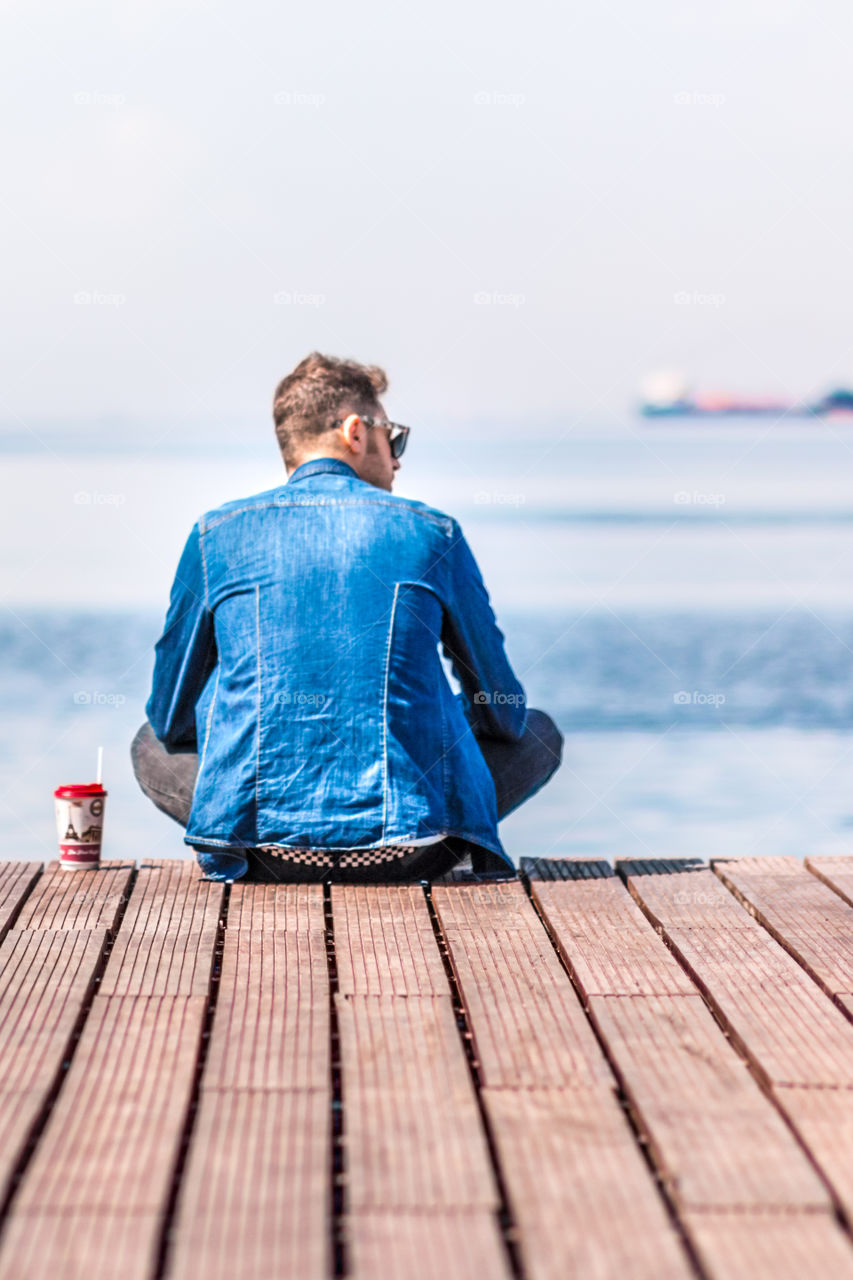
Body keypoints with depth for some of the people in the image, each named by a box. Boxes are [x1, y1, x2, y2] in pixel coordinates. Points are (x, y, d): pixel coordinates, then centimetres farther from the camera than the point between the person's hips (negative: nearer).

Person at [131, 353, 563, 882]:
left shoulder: (217, 533, 4)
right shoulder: (433, 531, 3)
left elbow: (170, 717, 12)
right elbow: (503, 711, 13)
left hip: (269, 850, 1)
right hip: (410, 849, 0)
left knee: (151, 745, 30)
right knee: (539, 733, 25)